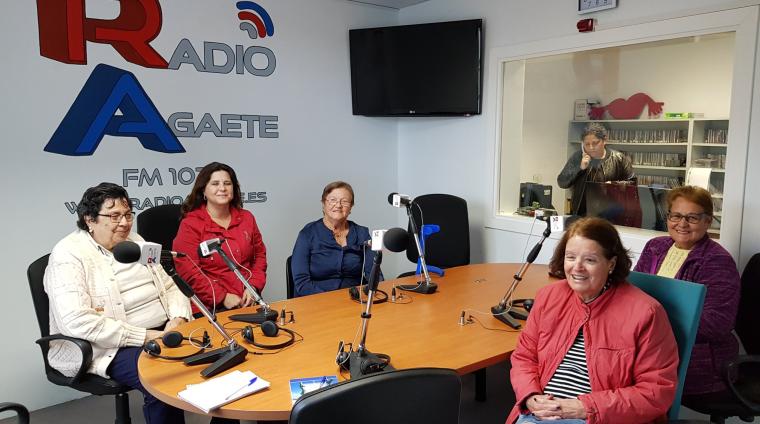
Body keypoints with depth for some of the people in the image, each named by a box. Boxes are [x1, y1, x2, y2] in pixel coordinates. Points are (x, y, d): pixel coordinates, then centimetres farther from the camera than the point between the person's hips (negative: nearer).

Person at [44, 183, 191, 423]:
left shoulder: (134, 241, 14)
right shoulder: (69, 255, -9)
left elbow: (169, 286, 15)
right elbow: (76, 322, -21)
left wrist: (177, 318, -7)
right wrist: (144, 337, -22)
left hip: (162, 332, 7)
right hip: (111, 348, -7)